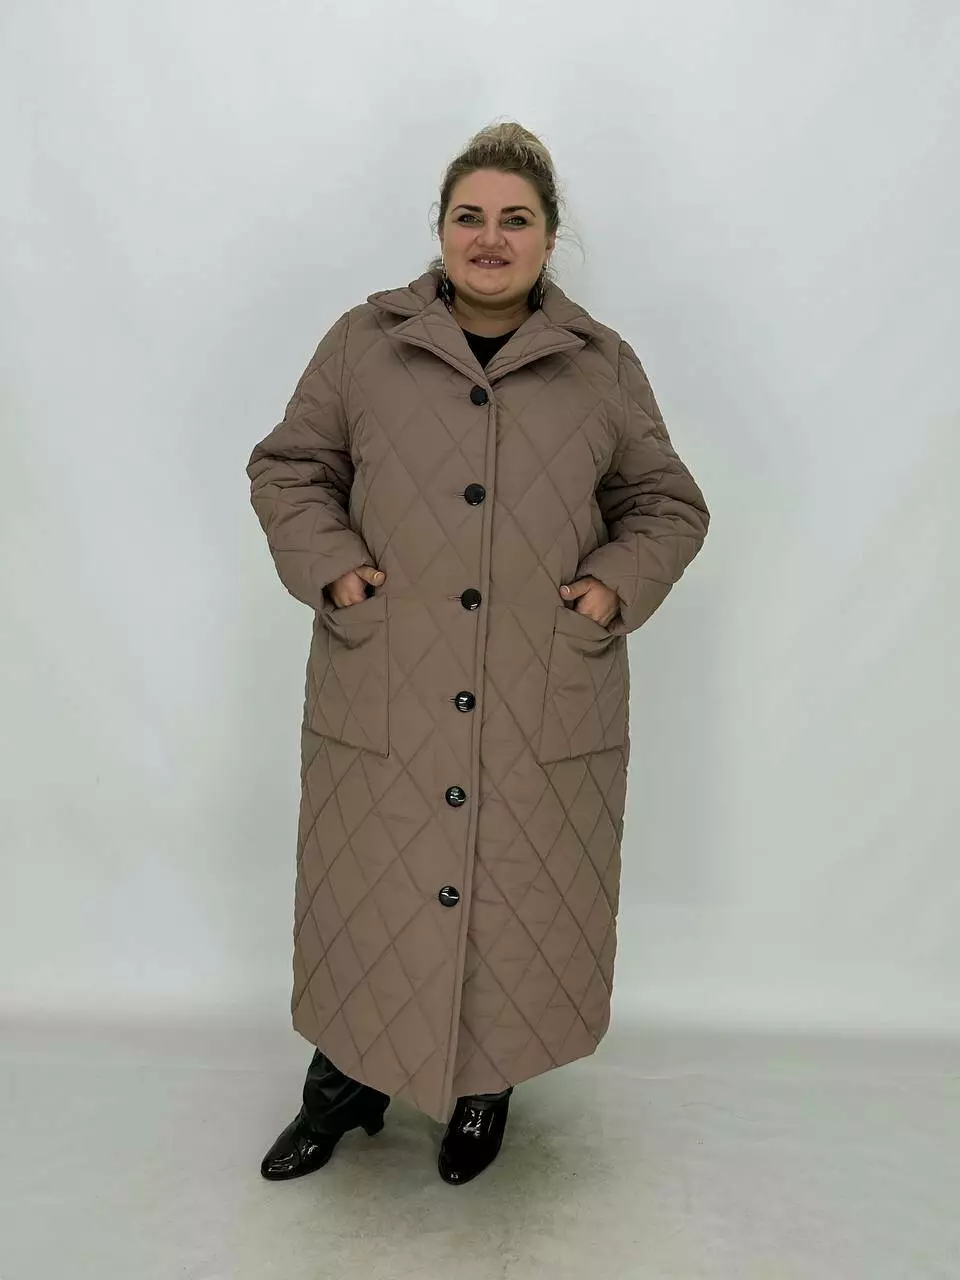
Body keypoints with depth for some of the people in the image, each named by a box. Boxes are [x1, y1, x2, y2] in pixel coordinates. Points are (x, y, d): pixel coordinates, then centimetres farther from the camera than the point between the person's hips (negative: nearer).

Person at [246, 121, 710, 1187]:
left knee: (521, 905, 12)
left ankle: (485, 1091, 39)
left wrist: (619, 585, -5)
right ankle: (347, 1084, 38)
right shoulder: (362, 342, 3)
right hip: (383, 698, 0)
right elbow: (286, 469, 9)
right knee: (367, 901, 11)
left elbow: (669, 505, 12)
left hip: (547, 709, 1)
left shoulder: (604, 366, 5)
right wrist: (330, 567, -7)